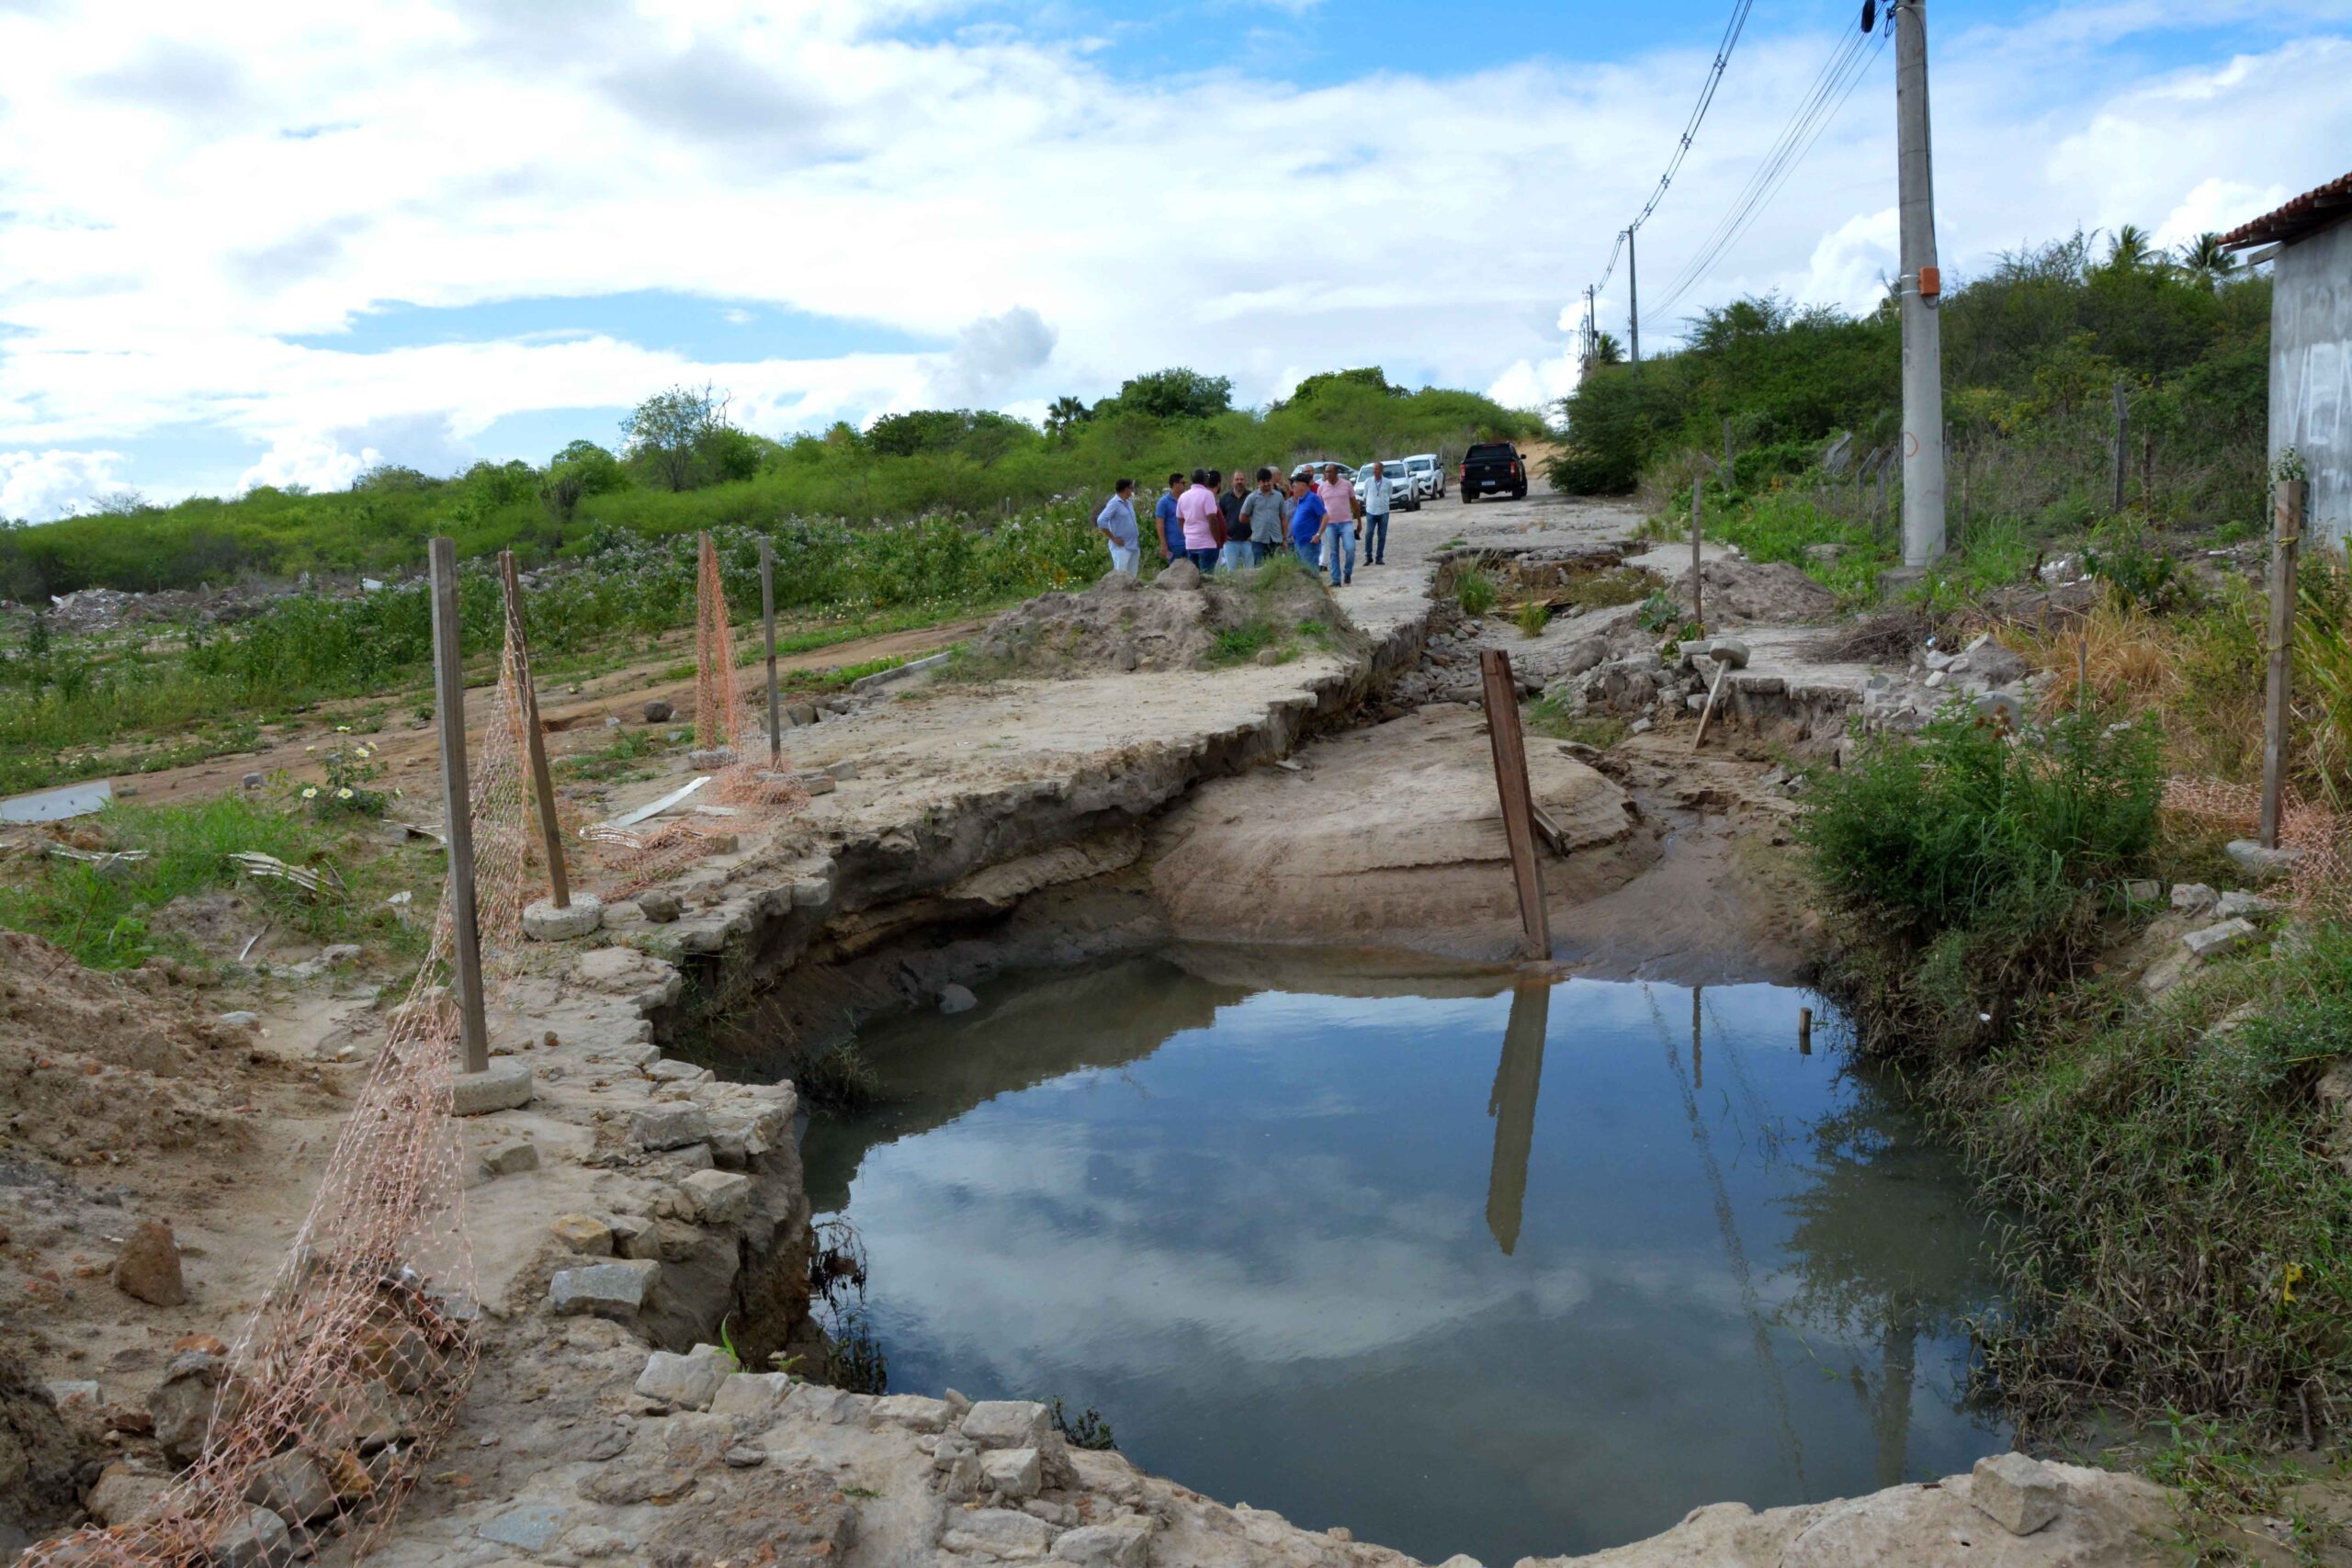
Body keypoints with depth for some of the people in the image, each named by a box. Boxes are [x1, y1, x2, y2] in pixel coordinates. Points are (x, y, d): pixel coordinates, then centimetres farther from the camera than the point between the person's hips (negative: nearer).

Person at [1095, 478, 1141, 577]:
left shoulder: (1129, 502, 12)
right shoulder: (1114, 503, -13)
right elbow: (1101, 521, -21)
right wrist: (1113, 539, -17)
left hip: (1133, 546, 8)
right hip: (1121, 547, -8)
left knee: (1131, 577, 10)